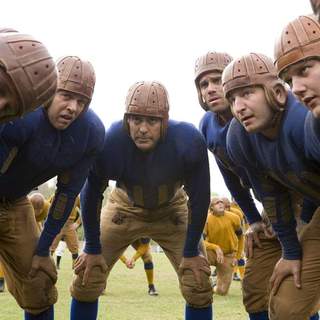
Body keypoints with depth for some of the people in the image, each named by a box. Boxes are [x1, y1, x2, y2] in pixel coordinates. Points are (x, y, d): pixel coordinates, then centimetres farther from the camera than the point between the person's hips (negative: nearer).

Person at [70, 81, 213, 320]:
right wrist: (92, 248, -7)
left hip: (172, 210, 0)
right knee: (87, 280, -5)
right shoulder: (109, 143, -32)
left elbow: (199, 199, -17)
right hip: (125, 207, 0)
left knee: (199, 286, -8)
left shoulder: (188, 143, -33)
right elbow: (91, 196, -14)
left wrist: (191, 252, -12)